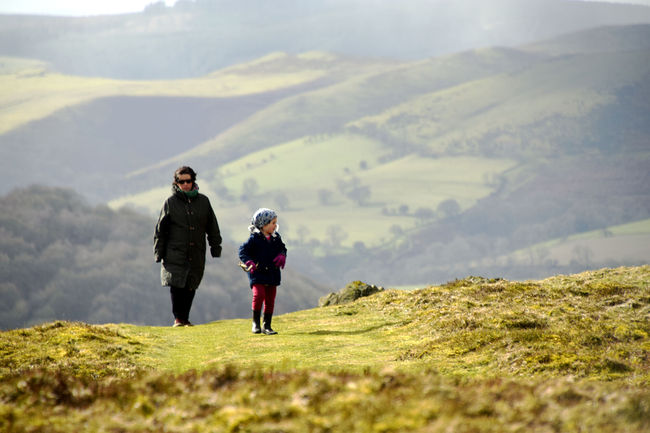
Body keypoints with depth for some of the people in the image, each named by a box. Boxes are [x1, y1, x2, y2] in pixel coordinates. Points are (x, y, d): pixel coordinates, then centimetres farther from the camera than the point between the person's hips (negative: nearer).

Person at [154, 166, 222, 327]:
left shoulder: (203, 201, 7)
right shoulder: (170, 202, 2)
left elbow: (213, 228, 14)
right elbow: (160, 230, 5)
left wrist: (216, 248, 10)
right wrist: (159, 253, 1)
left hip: (196, 256, 2)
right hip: (175, 253, -2)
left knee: (190, 287, 4)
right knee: (176, 285, -13)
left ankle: (185, 318, 15)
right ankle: (178, 318, -4)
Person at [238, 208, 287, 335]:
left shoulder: (276, 238, 8)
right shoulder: (254, 238, -9)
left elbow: (282, 248, 20)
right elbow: (242, 251, -10)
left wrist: (282, 256, -3)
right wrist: (248, 262, -26)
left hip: (272, 274, 5)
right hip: (257, 273, -5)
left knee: (270, 300, 5)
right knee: (259, 295, -20)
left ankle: (267, 326, 15)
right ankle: (256, 323, -5)